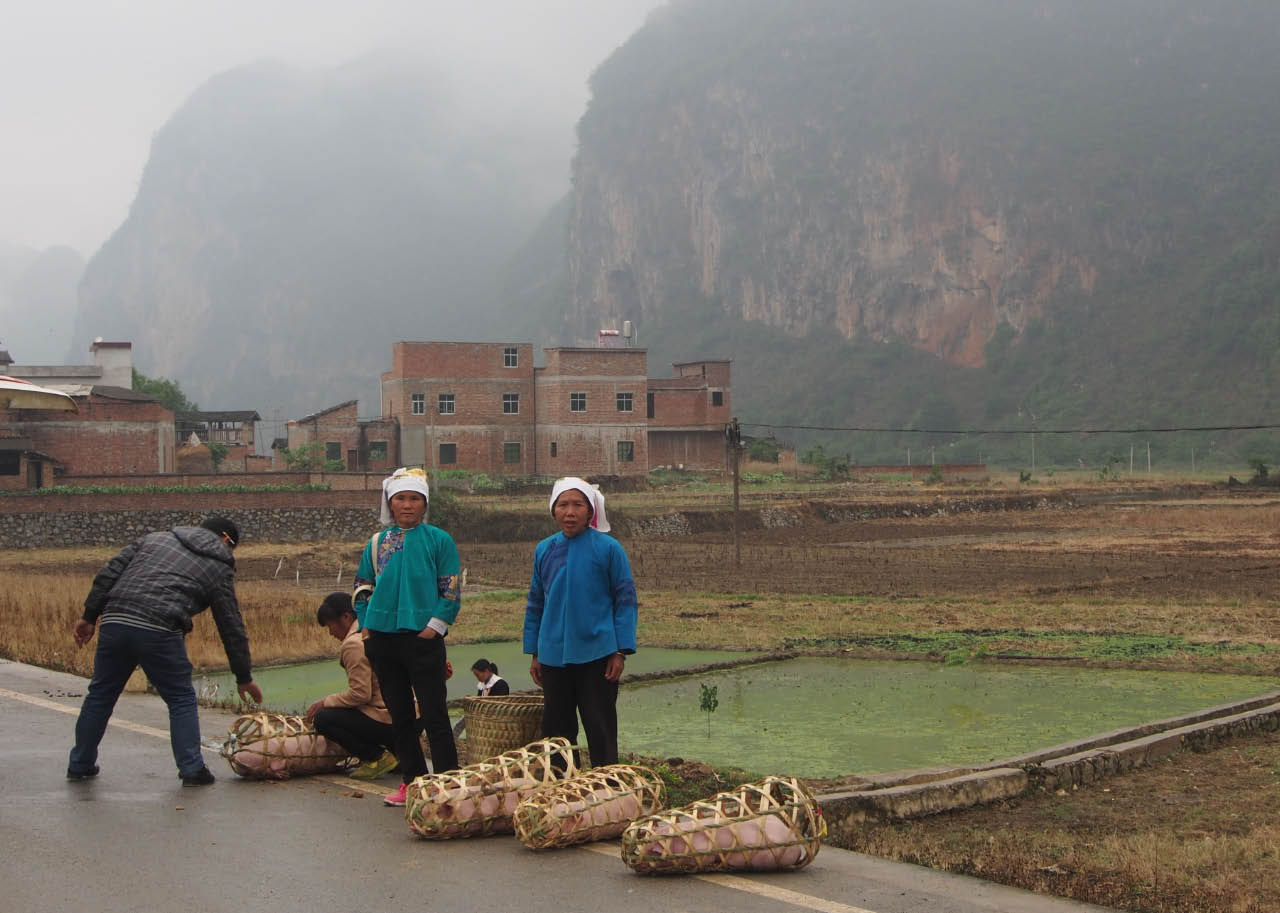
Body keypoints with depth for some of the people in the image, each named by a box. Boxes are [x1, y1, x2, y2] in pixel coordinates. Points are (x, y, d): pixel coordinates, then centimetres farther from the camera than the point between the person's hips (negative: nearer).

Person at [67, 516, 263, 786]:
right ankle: (192, 769, 9)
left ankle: (80, 765, 31)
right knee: (181, 699, 13)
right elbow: (231, 627, 16)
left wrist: (89, 616, 17)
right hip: (159, 632, -4)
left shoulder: (155, 538, 26)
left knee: (101, 694, 20)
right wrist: (244, 678, 23)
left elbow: (109, 573, 16)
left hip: (114, 622, 4)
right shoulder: (219, 568, 15)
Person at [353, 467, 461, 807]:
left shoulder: (439, 540, 1)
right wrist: (367, 627, 5)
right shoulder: (377, 543, 12)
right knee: (400, 715, 11)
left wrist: (435, 626, -11)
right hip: (383, 638, 5)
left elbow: (451, 589, -3)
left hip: (423, 638, -5)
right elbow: (362, 590, 16)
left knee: (434, 715, -6)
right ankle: (412, 781, 19)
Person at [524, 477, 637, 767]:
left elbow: (626, 599, -3)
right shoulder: (544, 550, 7)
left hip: (596, 655, -4)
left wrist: (621, 652, -9)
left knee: (601, 732, 1)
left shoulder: (608, 548, -5)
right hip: (553, 656, 4)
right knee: (555, 731, 11)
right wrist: (534, 654, 11)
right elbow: (535, 603, 13)